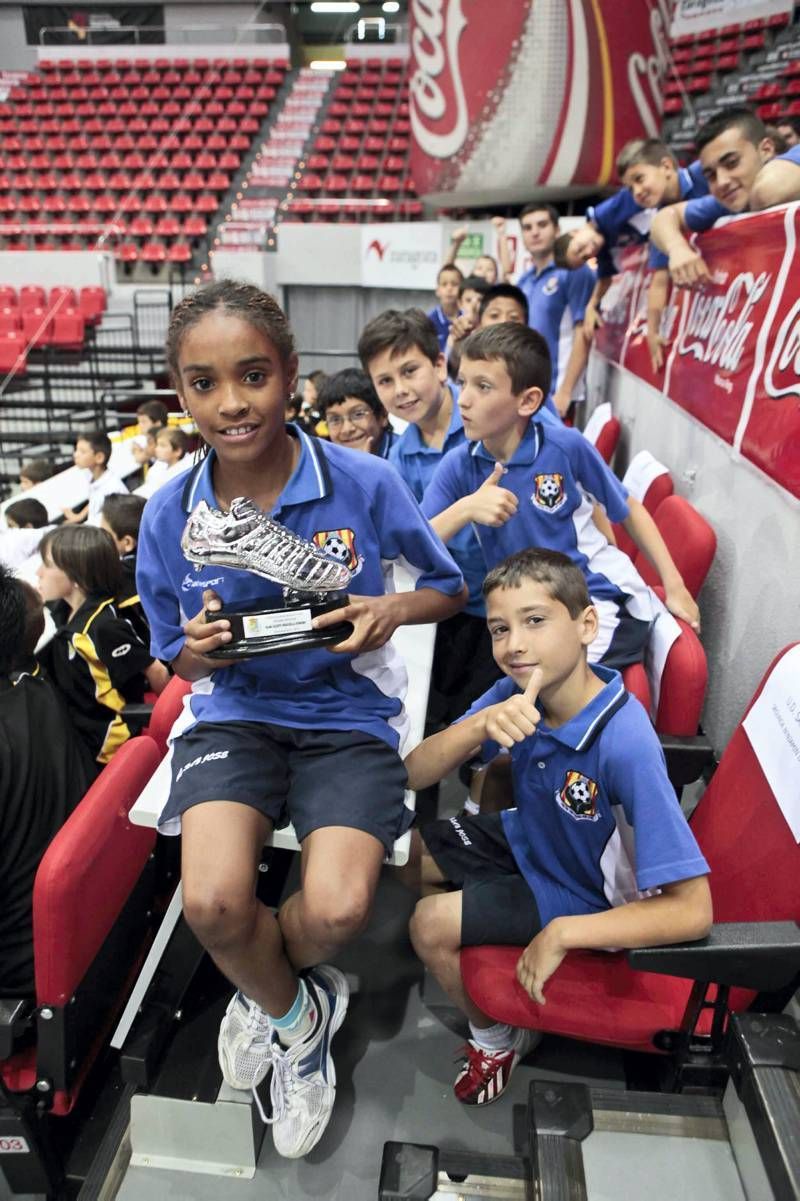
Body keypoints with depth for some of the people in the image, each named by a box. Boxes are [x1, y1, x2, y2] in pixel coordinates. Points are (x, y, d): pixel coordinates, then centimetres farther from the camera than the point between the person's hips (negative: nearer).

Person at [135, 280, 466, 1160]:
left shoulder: (366, 484, -12)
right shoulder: (169, 514, -6)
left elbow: (448, 586, 4)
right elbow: (178, 660, 8)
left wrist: (393, 610, -19)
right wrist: (199, 652, -18)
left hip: (347, 715, -1)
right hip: (233, 713, 2)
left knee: (337, 912, -21)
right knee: (212, 902, -23)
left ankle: (262, 987, 22)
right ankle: (298, 1016, 16)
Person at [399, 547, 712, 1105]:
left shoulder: (625, 745, -38)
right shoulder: (515, 693, -21)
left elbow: (692, 910, -35)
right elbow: (413, 775, -19)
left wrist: (562, 933, -31)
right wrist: (481, 725, -38)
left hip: (579, 891, -6)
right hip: (528, 837, 6)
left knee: (431, 925, -13)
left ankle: (497, 1038, 18)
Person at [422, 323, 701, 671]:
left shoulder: (566, 446, -12)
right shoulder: (457, 466, -6)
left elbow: (628, 510, 3)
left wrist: (674, 586, 2)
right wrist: (465, 509, -26)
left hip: (604, 598, -3)